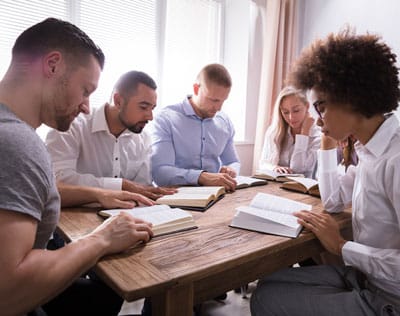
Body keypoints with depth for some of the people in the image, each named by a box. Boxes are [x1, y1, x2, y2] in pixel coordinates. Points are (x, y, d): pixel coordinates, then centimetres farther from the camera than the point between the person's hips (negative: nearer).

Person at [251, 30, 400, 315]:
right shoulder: (371, 149, 2)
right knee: (268, 287, 9)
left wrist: (341, 246, -16)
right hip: (364, 277, 8)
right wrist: (328, 143, 7)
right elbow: (334, 200, 12)